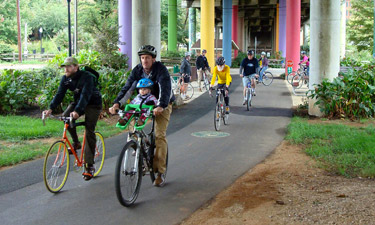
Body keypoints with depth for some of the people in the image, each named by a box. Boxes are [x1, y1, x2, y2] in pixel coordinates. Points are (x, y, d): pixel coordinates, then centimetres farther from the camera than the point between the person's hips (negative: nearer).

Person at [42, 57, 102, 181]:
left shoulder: (87, 77, -26)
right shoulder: (65, 79, -6)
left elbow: (85, 95, -37)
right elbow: (60, 94, -11)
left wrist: (77, 111, -50)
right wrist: (51, 108, -26)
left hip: (93, 103, -6)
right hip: (78, 101, 6)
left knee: (89, 132, -14)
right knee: (65, 117, -21)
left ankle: (89, 166, -12)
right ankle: (76, 143, 2)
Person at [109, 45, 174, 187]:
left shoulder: (161, 70, -23)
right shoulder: (137, 70, -9)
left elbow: (165, 88, -37)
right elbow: (127, 87, -17)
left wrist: (161, 106, -54)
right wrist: (116, 103, -33)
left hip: (162, 105, -5)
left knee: (160, 135, -15)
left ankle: (160, 173, -12)